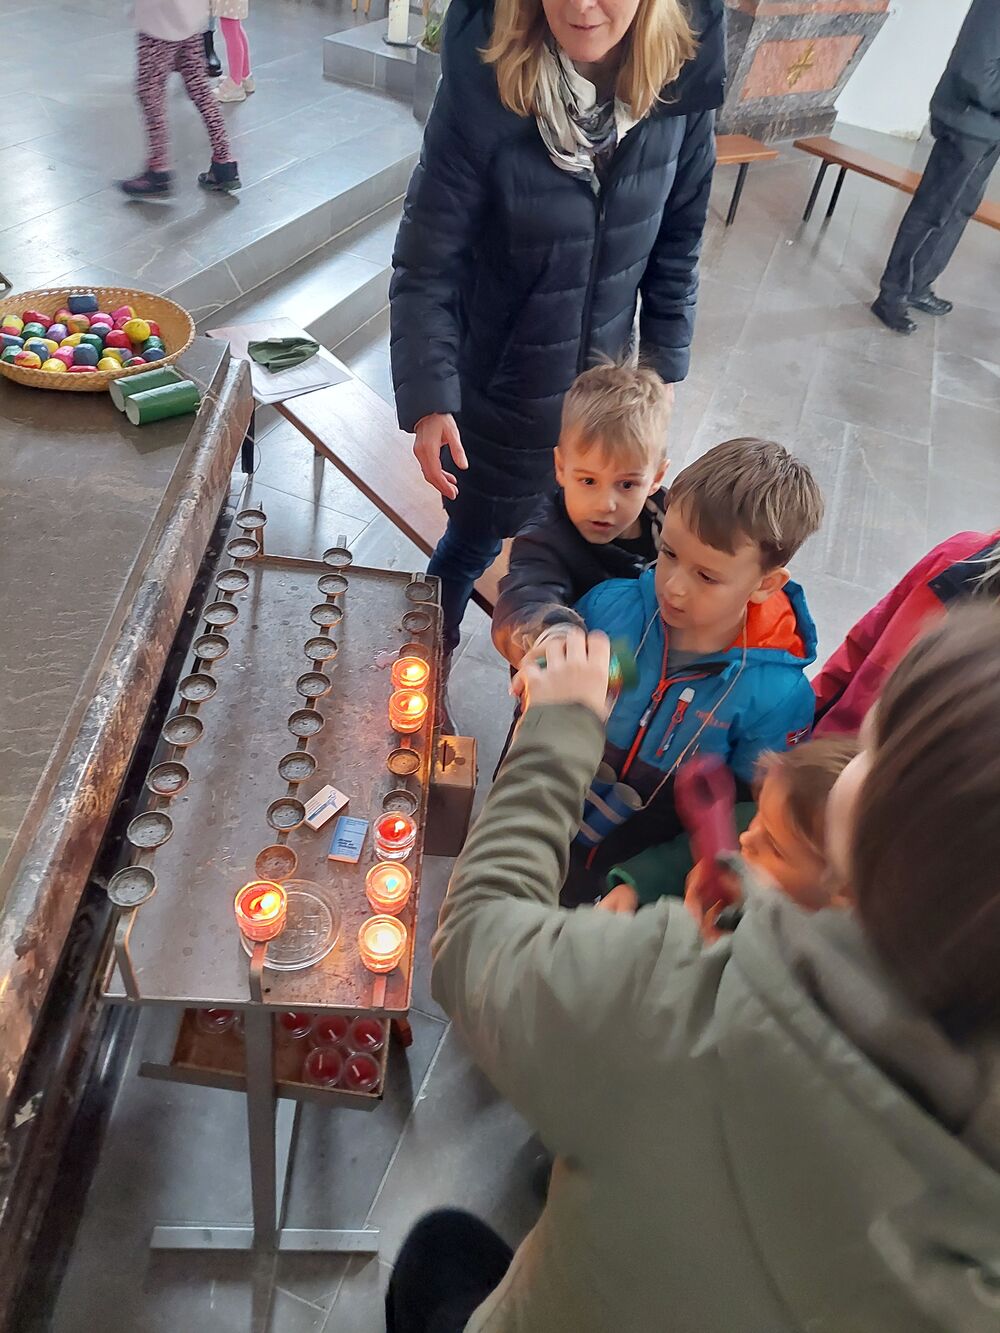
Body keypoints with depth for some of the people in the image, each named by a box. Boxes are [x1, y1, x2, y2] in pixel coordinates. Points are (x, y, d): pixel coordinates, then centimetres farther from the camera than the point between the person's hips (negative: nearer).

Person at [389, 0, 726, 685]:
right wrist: (429, 400, -28)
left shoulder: (678, 92, -11)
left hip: (604, 390, 3)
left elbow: (676, 248, 2)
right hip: (496, 392, -3)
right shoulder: (482, 94, -23)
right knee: (474, 541, 16)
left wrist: (665, 367, 4)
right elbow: (426, 268, -19)